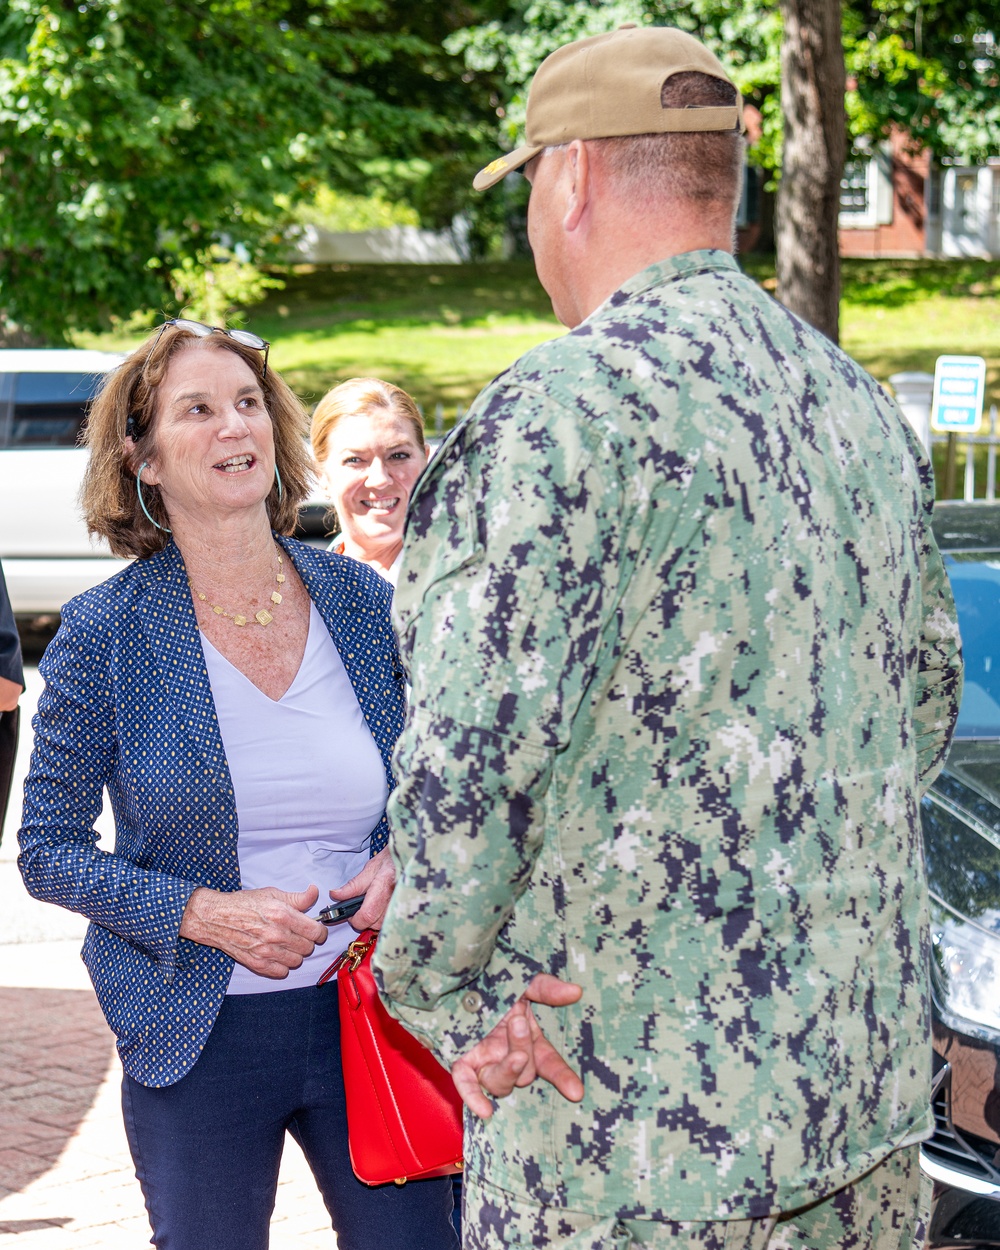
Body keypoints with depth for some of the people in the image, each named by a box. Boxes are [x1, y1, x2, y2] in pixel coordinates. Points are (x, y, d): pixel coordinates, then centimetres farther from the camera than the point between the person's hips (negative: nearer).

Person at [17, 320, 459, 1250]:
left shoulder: (363, 602, 3)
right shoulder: (102, 633, -5)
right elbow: (49, 852, -2)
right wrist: (205, 913, -15)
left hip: (370, 1016, 2)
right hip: (199, 1036, -2)